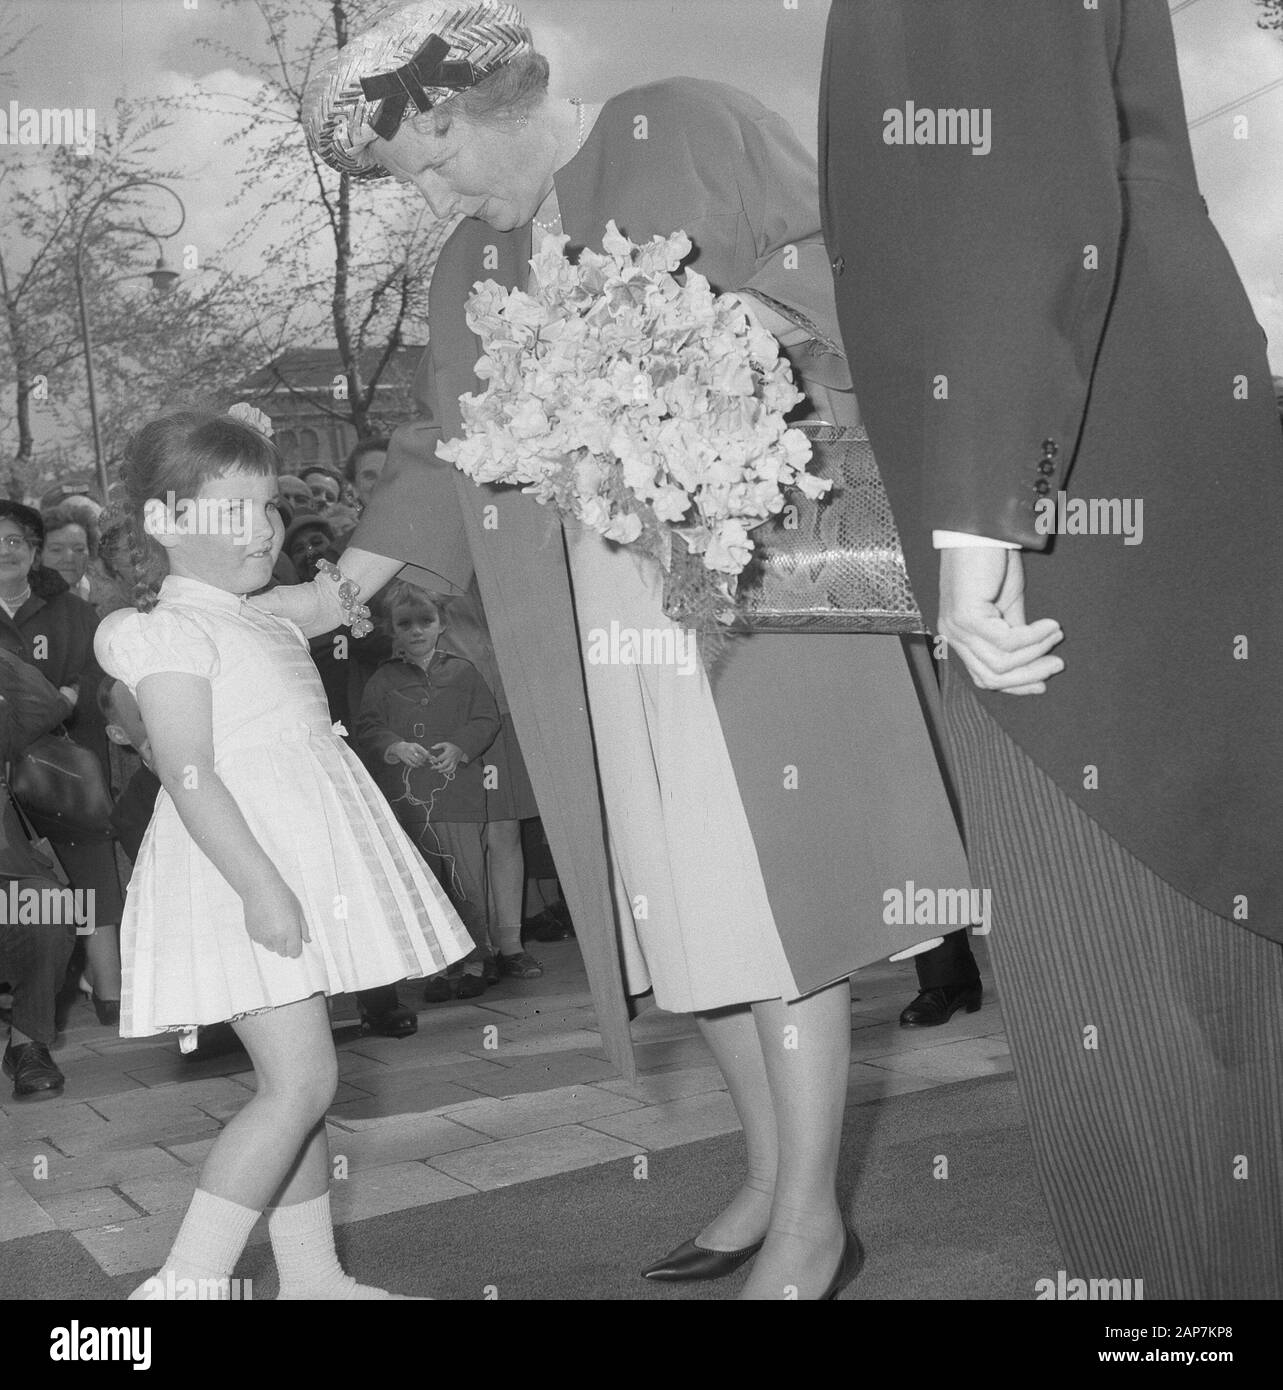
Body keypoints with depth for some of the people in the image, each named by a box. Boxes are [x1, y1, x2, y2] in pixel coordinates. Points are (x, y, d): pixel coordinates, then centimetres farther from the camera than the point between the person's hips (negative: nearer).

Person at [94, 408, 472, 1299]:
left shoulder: (264, 626, 18)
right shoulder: (177, 630, -11)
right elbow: (190, 774, -20)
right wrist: (260, 885, -26)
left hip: (299, 873, 9)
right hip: (246, 879, -9)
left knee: (300, 1084, 12)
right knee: (301, 1081, -14)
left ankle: (312, 1275, 21)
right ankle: (186, 1280, -8)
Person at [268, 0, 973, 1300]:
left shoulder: (682, 126, 2)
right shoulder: (471, 260, 20)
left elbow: (841, 257, -3)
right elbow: (440, 454, 21)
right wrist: (336, 590, 16)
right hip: (602, 627, 6)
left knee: (769, 881, -6)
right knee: (676, 904, 7)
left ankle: (812, 1220, 5)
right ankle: (767, 1179, 22)